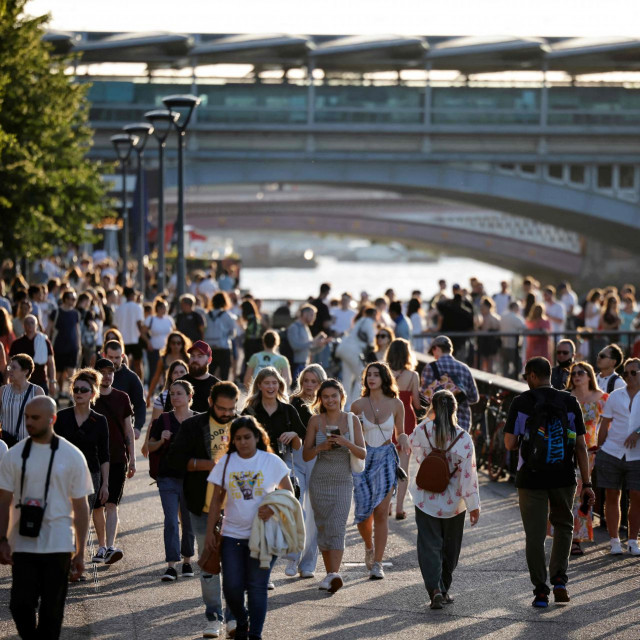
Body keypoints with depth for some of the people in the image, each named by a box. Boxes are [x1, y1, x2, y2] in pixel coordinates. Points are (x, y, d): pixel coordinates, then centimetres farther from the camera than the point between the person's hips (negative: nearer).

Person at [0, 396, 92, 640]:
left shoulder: (72, 456, 0)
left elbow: (80, 507, 3)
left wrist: (80, 552, 1)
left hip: (59, 546, -1)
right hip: (23, 544, 1)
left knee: (52, 610, 4)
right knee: (20, 604, -5)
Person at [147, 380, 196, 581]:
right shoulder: (163, 420, 4)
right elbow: (150, 447, 7)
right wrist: (162, 440, -12)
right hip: (168, 477, 0)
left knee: (189, 522, 9)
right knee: (171, 521, -8)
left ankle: (187, 561, 26)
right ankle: (171, 566, -11)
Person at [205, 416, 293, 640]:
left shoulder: (271, 461, -1)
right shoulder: (226, 462, 4)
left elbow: (289, 494, 4)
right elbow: (216, 499, 8)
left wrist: (273, 508, -16)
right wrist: (210, 533, 4)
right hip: (232, 535, 2)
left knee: (257, 586, -3)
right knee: (232, 587, -1)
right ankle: (241, 622, 26)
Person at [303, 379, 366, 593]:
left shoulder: (351, 420, 2)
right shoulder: (315, 421, 3)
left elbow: (363, 453, 0)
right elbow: (306, 455, 5)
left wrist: (346, 443, -18)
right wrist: (320, 447, -15)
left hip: (343, 481, -2)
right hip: (319, 481, 2)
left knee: (337, 527, -16)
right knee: (323, 528, 5)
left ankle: (334, 575, -27)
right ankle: (330, 574, 16)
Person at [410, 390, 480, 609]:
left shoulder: (421, 432, -11)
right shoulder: (463, 438, -15)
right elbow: (469, 474, -13)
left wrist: (429, 419, 13)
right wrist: (474, 505, -6)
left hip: (426, 499, 0)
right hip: (453, 502, 0)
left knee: (429, 546, 2)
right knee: (450, 547, 17)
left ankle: (434, 589, -15)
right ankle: (444, 589, 26)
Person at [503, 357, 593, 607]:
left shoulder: (520, 403, -5)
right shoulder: (570, 403, 0)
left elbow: (509, 443, -5)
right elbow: (581, 447, -1)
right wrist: (586, 484, 2)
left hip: (531, 477, -2)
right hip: (563, 477, 2)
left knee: (535, 534, 6)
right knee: (563, 526, 21)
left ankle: (540, 591, 4)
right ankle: (559, 578, 5)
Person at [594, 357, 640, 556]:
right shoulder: (615, 396, 8)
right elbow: (605, 425, 11)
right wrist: (599, 449, 9)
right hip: (612, 452, 1)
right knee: (612, 497, 3)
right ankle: (614, 541, 11)